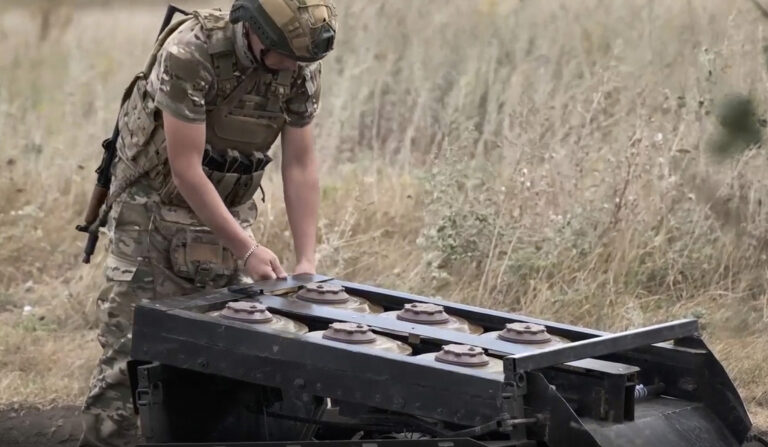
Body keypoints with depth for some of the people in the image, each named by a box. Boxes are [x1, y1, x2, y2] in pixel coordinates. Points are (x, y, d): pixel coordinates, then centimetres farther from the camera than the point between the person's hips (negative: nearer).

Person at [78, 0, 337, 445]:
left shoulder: (303, 67, -10)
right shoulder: (190, 52, -27)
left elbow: (300, 165, -4)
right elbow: (185, 169, -25)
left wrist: (307, 259, -10)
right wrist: (247, 250, -24)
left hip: (229, 211, 5)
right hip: (154, 205, -5)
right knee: (132, 347, -11)